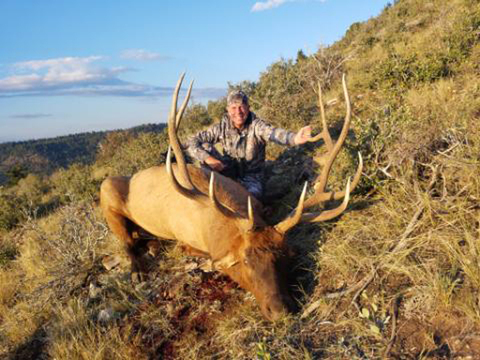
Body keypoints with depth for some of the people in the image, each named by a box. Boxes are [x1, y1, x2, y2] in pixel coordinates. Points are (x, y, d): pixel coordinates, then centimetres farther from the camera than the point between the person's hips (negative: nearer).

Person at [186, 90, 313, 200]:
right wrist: (207, 158, -30)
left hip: (252, 177, -2)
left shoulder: (256, 125, -18)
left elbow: (274, 133, -41)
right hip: (229, 173, 2)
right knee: (205, 146, -18)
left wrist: (295, 138, -63)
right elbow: (192, 142, -11)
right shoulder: (221, 127, -11)